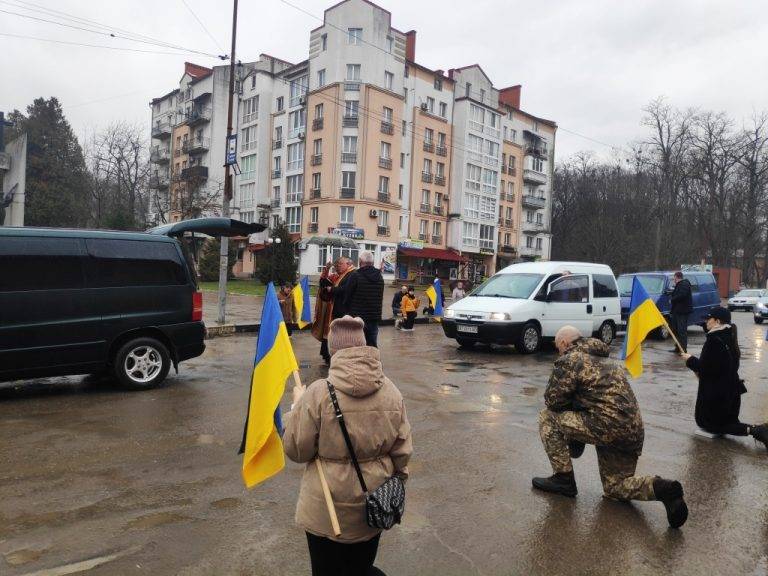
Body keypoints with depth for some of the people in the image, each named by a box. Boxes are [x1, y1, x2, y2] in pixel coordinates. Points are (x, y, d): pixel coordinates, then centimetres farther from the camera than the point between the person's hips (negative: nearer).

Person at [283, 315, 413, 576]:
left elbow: (296, 450, -12)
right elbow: (402, 452, -2)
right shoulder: (391, 392, -9)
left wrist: (297, 405, 0)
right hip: (373, 506, 4)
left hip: (327, 510, -4)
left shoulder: (318, 393, -22)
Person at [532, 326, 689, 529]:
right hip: (633, 433, 9)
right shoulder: (605, 360, 26)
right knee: (614, 486, 22)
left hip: (608, 426, -9)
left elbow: (553, 400, -6)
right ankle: (661, 488, -3)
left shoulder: (569, 360, -4)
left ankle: (564, 478, 4)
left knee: (548, 417, 2)